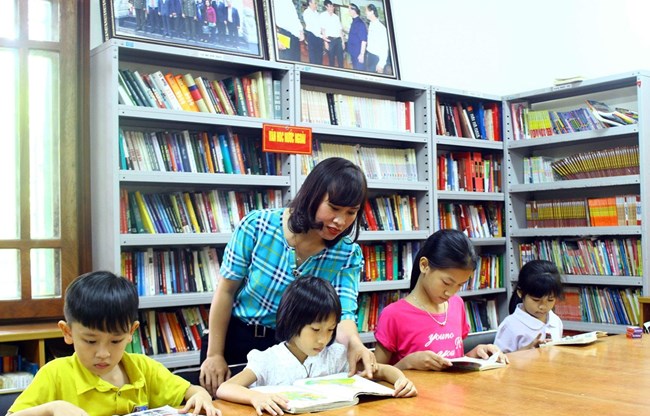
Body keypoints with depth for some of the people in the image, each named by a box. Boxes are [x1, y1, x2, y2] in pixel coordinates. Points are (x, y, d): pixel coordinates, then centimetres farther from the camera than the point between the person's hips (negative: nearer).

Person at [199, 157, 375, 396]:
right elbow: (226, 291, -8)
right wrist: (215, 354, -7)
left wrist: (353, 342, -43)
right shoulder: (257, 226, -17)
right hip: (237, 339, -1)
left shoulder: (348, 255, -11)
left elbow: (343, 314, -19)